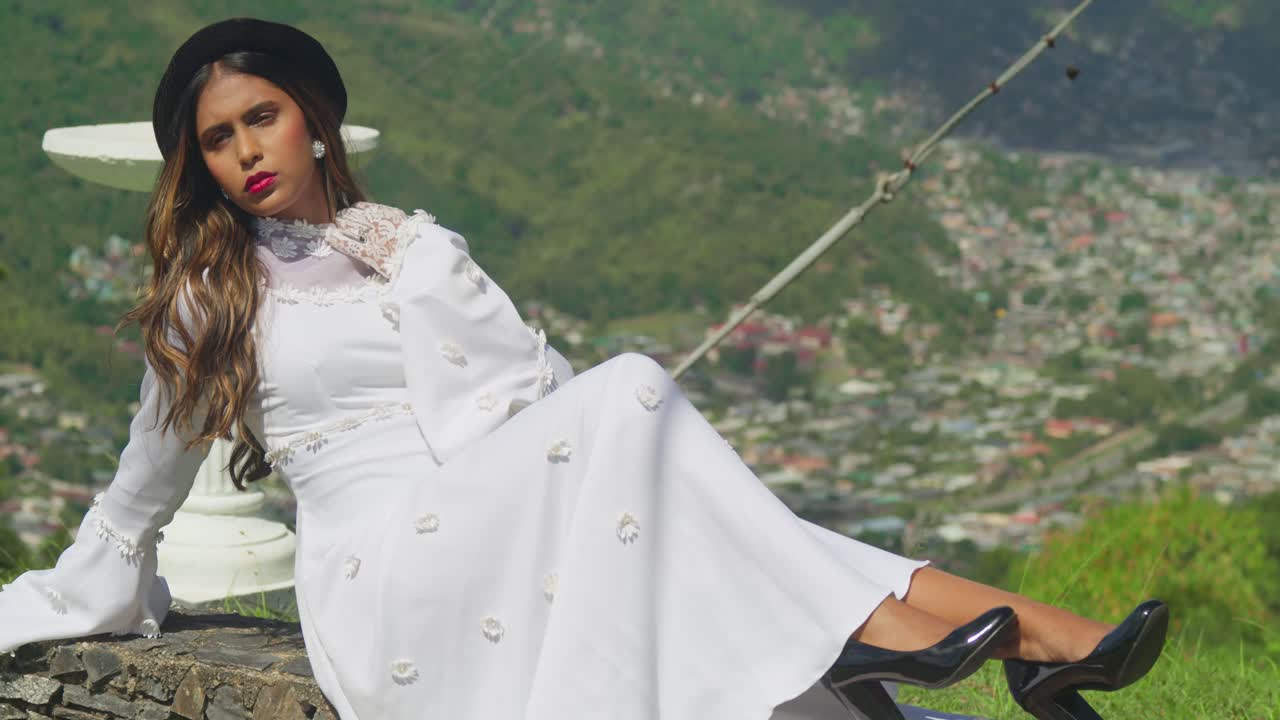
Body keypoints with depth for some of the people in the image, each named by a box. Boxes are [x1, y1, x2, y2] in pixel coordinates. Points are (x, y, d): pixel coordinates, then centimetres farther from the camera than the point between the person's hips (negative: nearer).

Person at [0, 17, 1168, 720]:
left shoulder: (417, 246, 23)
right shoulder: (206, 303, 12)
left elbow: (543, 385, 20)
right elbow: (141, 495, 22)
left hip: (529, 567, 4)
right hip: (392, 585, -4)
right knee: (630, 390, -28)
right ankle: (851, 621, -33)